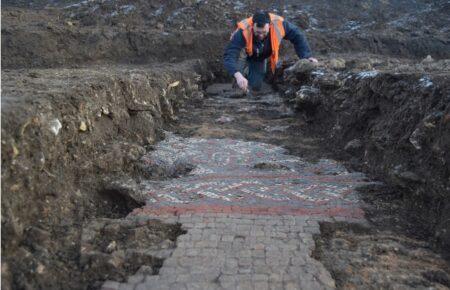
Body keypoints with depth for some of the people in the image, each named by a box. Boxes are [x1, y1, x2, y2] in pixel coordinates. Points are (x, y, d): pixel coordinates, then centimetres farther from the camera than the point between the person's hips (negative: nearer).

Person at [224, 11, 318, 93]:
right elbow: (229, 55, -51)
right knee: (255, 85, -7)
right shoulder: (243, 31, -44)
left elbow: (297, 36, -21)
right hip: (251, 56, -2)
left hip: (269, 53, 3)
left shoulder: (278, 24, -37)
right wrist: (238, 75, -68)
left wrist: (307, 56, -29)